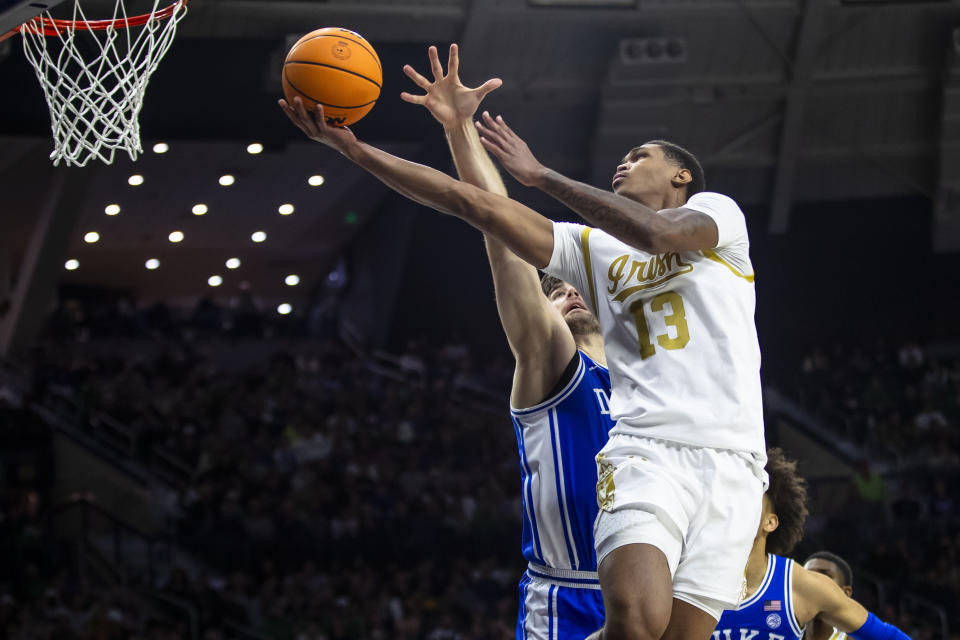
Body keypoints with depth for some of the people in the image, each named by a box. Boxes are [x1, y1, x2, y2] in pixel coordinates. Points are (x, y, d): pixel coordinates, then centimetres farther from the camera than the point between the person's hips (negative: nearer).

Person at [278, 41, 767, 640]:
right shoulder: (593, 249, 23)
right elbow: (475, 204, 16)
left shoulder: (717, 211, 14)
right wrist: (353, 148, 9)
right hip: (646, 451, 1)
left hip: (730, 463, -1)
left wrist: (542, 175, -1)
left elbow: (658, 233, -10)